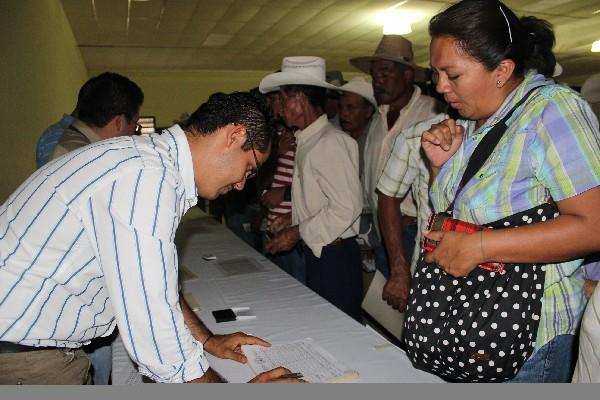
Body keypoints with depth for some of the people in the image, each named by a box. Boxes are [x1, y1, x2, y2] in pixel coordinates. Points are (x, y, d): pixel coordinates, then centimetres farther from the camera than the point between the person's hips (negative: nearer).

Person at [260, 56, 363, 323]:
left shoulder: (331, 142, -18)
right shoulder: (308, 140, 10)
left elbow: (347, 206, -22)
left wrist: (298, 233, -16)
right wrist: (294, 220, 7)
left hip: (334, 255, -9)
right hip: (316, 252, 9)